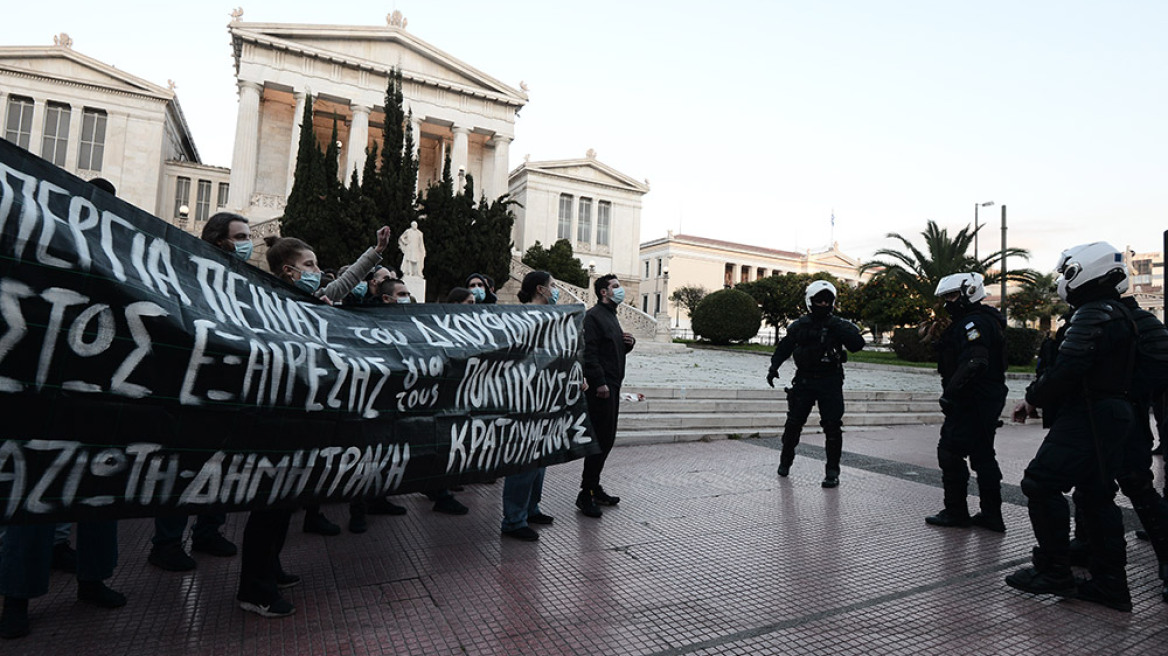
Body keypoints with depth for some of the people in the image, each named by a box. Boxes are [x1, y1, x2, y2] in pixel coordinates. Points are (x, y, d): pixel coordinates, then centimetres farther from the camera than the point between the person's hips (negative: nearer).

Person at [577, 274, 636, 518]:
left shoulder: (611, 316, 22)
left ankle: (594, 488, 24)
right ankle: (586, 494, 1)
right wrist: (600, 383, -24)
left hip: (612, 386, 10)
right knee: (600, 439, -8)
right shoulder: (593, 315, -9)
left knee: (606, 439, 13)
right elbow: (589, 352, -19)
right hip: (600, 387, -10)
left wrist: (629, 343, 8)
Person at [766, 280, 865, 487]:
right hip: (804, 380, 2)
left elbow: (857, 344, -9)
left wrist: (841, 330, -21)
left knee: (832, 426, -3)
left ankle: (832, 472, 6)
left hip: (830, 382, -1)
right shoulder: (799, 325, 5)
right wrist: (773, 368, 1)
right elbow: (784, 347, 11)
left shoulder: (837, 325, 0)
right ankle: (785, 461, 27)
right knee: (793, 423, 7)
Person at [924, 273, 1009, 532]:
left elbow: (973, 363, -28)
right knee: (982, 454, 15)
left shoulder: (973, 322, -16)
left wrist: (950, 392, -25)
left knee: (950, 452, -2)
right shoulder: (987, 320, 18)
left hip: (972, 401, -11)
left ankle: (956, 512, 7)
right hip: (991, 397, 11)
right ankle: (992, 515, 22)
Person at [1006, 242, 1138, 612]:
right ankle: (1110, 584, 20)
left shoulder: (1092, 315, -16)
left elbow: (1066, 371, -22)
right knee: (1096, 496, 14)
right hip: (1115, 415, 11)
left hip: (1088, 417, -11)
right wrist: (1040, 398, 13)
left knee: (1041, 484, -7)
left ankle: (1053, 572, 1)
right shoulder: (1118, 314, 18)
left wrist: (1033, 399, -7)